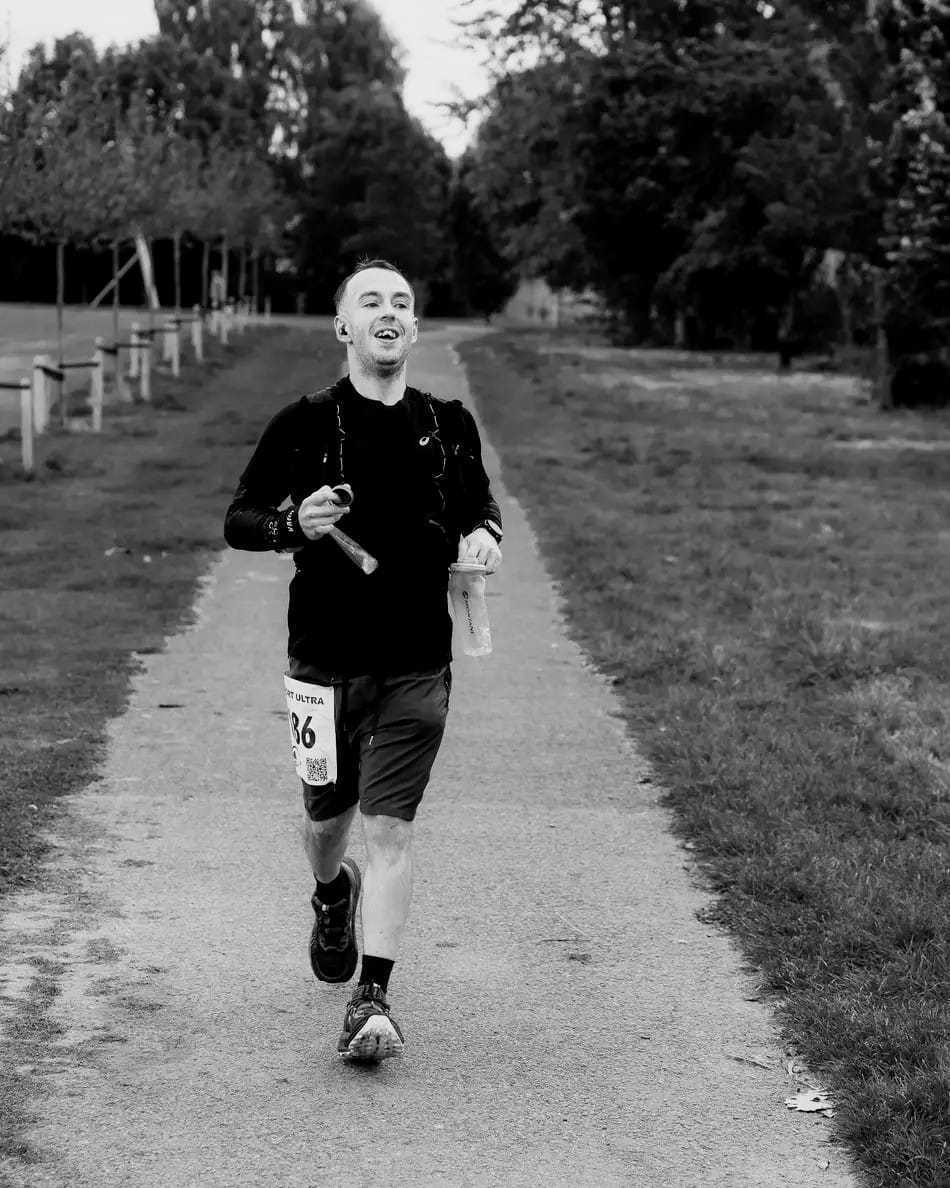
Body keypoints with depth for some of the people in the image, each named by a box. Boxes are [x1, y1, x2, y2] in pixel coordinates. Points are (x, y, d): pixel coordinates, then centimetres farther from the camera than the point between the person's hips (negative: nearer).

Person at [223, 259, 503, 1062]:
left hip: (418, 664, 0)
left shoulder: (448, 425, 3)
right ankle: (332, 896, 50)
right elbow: (238, 521, -1)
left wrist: (482, 535, -3)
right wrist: (293, 523, -21)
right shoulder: (307, 424, -4)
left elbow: (479, 505, 20)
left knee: (389, 829, -6)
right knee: (328, 816, 15)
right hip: (327, 657, 0)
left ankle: (373, 1001, -4)